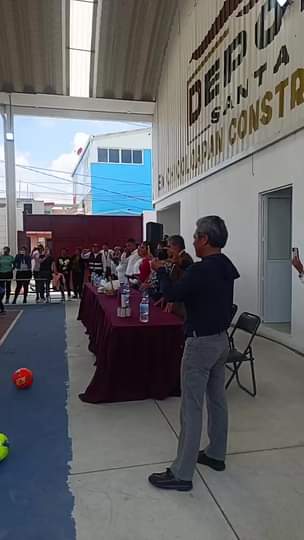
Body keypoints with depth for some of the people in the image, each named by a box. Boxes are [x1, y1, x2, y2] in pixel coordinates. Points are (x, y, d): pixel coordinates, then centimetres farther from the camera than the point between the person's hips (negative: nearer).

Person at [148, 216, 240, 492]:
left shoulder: (200, 270, -23)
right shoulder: (226, 267, 5)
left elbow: (172, 294, -15)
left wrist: (161, 270, -1)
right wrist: (178, 272, 8)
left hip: (201, 342, -9)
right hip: (221, 339, 9)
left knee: (192, 408, -1)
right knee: (217, 399, 19)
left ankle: (182, 473, 10)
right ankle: (216, 454, 35)